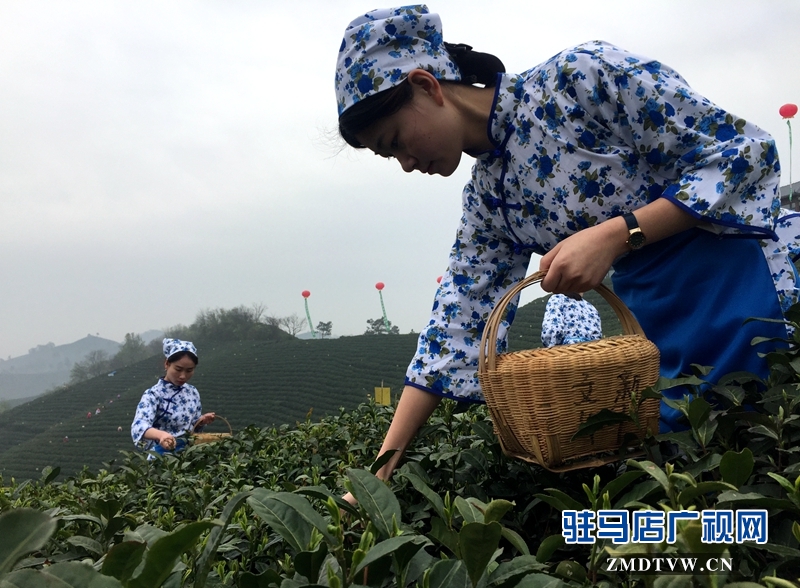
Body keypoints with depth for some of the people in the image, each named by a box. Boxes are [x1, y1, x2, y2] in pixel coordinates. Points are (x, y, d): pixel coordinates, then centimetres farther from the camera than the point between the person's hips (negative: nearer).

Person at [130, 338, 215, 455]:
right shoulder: (153, 394, -14)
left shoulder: (193, 392, 3)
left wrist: (202, 421, -5)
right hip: (162, 454, -4)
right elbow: (138, 426, -30)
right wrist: (161, 434, -48)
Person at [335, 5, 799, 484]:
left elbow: (746, 150, -14)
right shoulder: (487, 197, 3)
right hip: (662, 327, 6)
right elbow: (458, 326, 3)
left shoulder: (579, 76, -16)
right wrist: (385, 463, 0)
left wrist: (614, 234, -25)